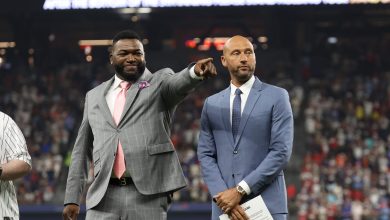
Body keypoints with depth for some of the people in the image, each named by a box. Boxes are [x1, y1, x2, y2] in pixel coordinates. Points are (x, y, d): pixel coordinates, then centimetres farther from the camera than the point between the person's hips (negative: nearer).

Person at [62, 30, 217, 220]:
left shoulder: (159, 83, 9)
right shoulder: (94, 97, 19)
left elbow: (178, 83, -15)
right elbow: (82, 149, 21)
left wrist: (195, 72, -39)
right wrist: (72, 198, 15)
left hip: (147, 195, -3)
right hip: (103, 197, 3)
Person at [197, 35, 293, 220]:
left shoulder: (277, 97, 3)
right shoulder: (211, 104, 14)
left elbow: (281, 152, -6)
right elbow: (205, 154, 9)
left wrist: (240, 190, -11)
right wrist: (221, 195, -8)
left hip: (266, 205, -3)